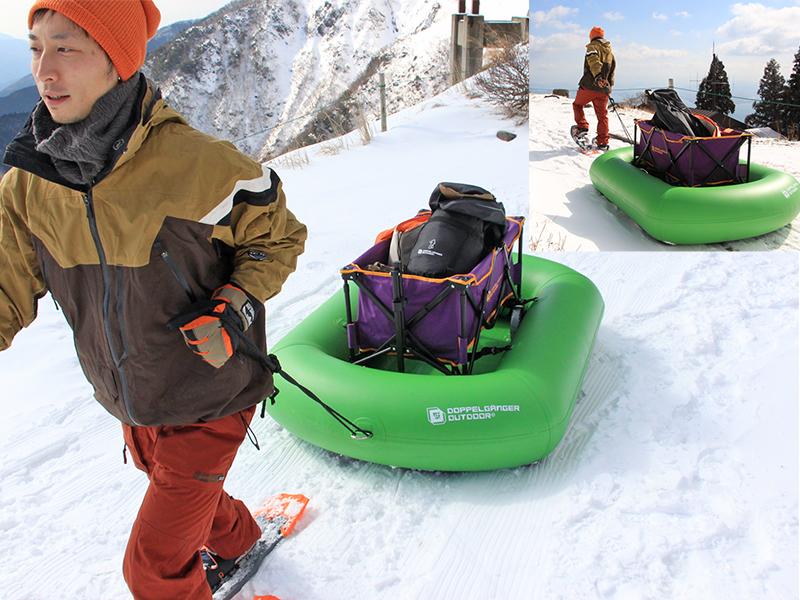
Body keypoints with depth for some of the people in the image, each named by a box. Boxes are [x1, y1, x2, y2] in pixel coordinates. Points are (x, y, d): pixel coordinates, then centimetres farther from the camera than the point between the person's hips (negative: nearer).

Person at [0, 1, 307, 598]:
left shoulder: (199, 164, -25)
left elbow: (279, 238, -10)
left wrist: (234, 313, -25)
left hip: (207, 401, -6)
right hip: (130, 405, 6)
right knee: (183, 493, 32)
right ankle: (238, 538, 64)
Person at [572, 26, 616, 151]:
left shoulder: (593, 47, -4)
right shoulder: (610, 52, 19)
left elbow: (594, 60, -25)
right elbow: (612, 69, 24)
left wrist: (597, 75, -40)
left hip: (589, 86, -5)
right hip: (603, 89, 5)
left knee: (577, 104, 19)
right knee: (602, 115, 8)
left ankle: (582, 128, 5)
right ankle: (603, 143, 5)